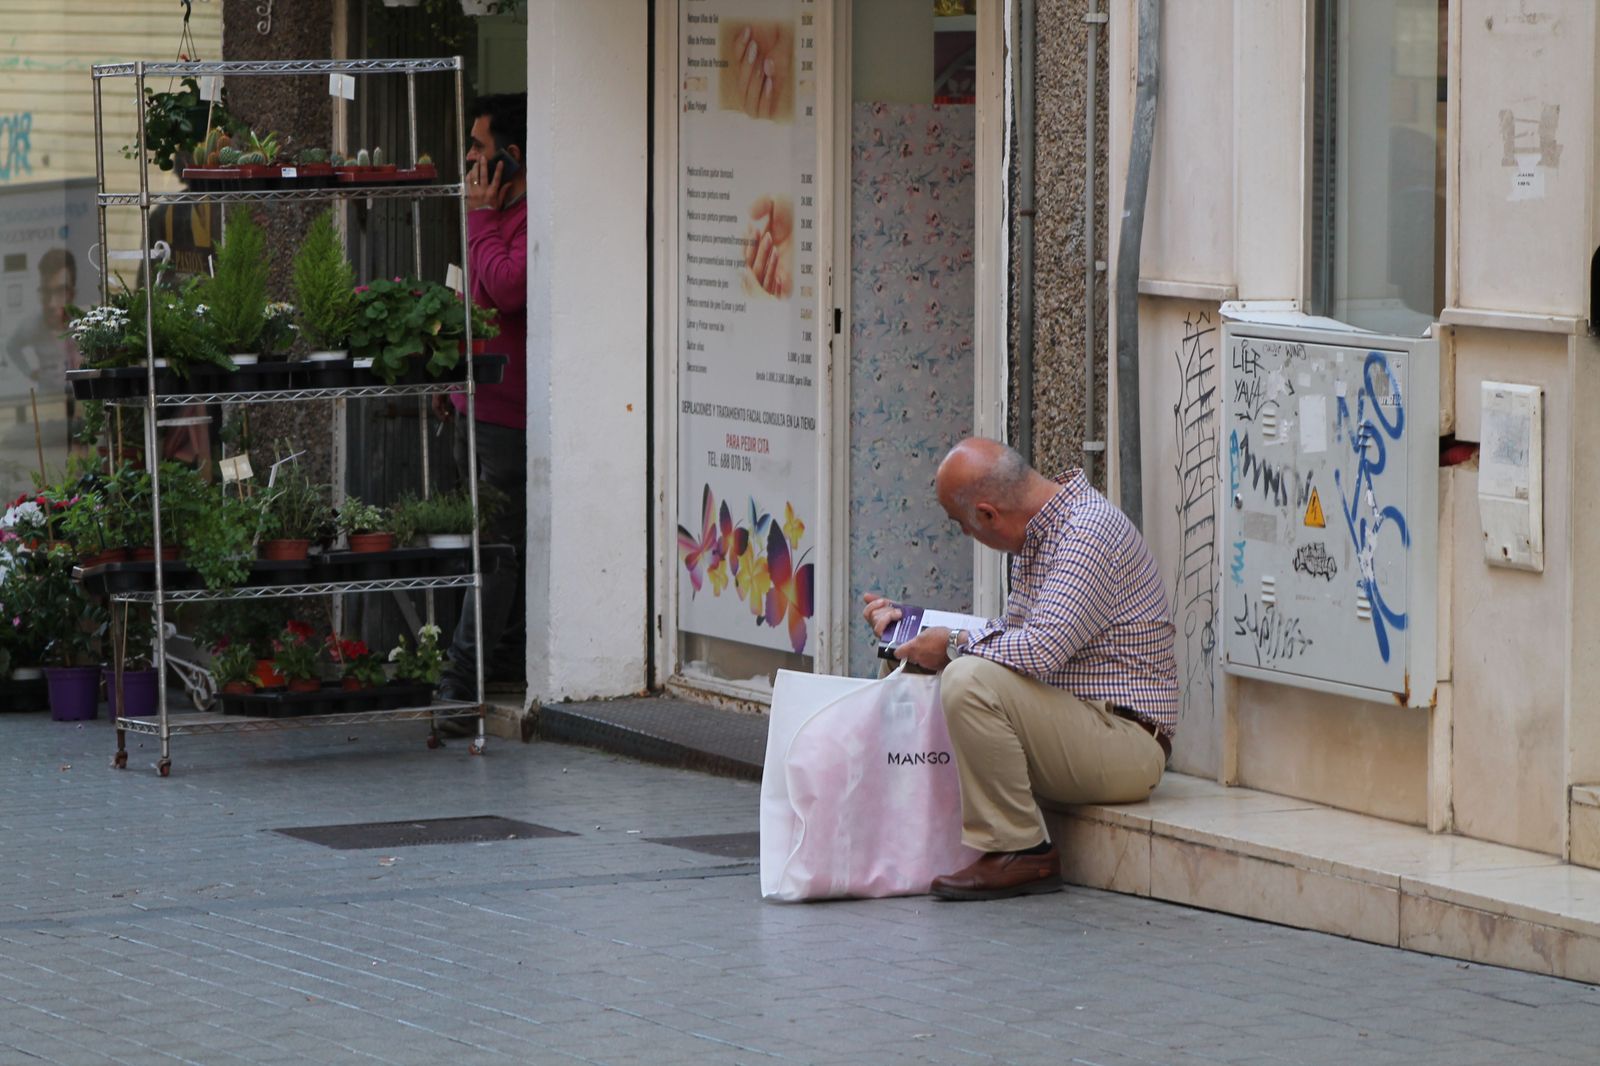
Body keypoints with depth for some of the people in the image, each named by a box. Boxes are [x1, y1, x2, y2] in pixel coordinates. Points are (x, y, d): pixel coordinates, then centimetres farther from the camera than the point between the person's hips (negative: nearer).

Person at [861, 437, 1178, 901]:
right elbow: (1012, 633, 23)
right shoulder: (1038, 532, 12)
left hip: (1125, 741, -10)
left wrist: (953, 645, -14)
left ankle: (1022, 854, -18)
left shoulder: (1088, 531, -20)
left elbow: (1042, 650, -29)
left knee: (970, 680, -29)